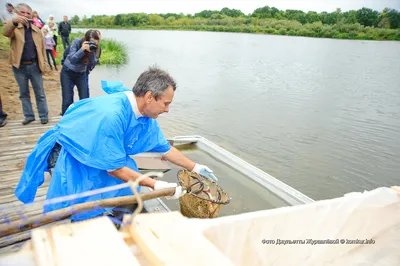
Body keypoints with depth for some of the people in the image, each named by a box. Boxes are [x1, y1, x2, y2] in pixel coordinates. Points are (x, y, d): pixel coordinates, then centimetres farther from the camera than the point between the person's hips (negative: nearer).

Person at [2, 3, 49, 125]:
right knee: (24, 93, 9)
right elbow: (5, 32, -25)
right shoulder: (14, 28, -1)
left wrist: (43, 64, 2)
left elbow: (42, 48, 9)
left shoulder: (37, 30, 7)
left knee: (40, 93, 5)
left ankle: (43, 116, 14)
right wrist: (14, 21, -44)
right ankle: (29, 116, 20)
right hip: (19, 67, 0)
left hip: (34, 66, 1)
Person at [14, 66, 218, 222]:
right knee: (78, 214, -5)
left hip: (105, 154, 7)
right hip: (73, 158, -7)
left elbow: (166, 149, 0)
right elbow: (115, 168, -30)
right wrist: (156, 185, -28)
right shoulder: (111, 116, -39)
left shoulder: (146, 116, -14)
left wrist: (195, 168, 4)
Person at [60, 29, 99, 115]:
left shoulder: (94, 47, -13)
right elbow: (72, 60, -26)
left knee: (85, 99, -4)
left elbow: (93, 64, -18)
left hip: (81, 74, 3)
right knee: (67, 100, -4)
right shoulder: (77, 42, -21)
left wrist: (91, 52, -34)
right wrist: (82, 49, -38)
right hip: (67, 72, -2)